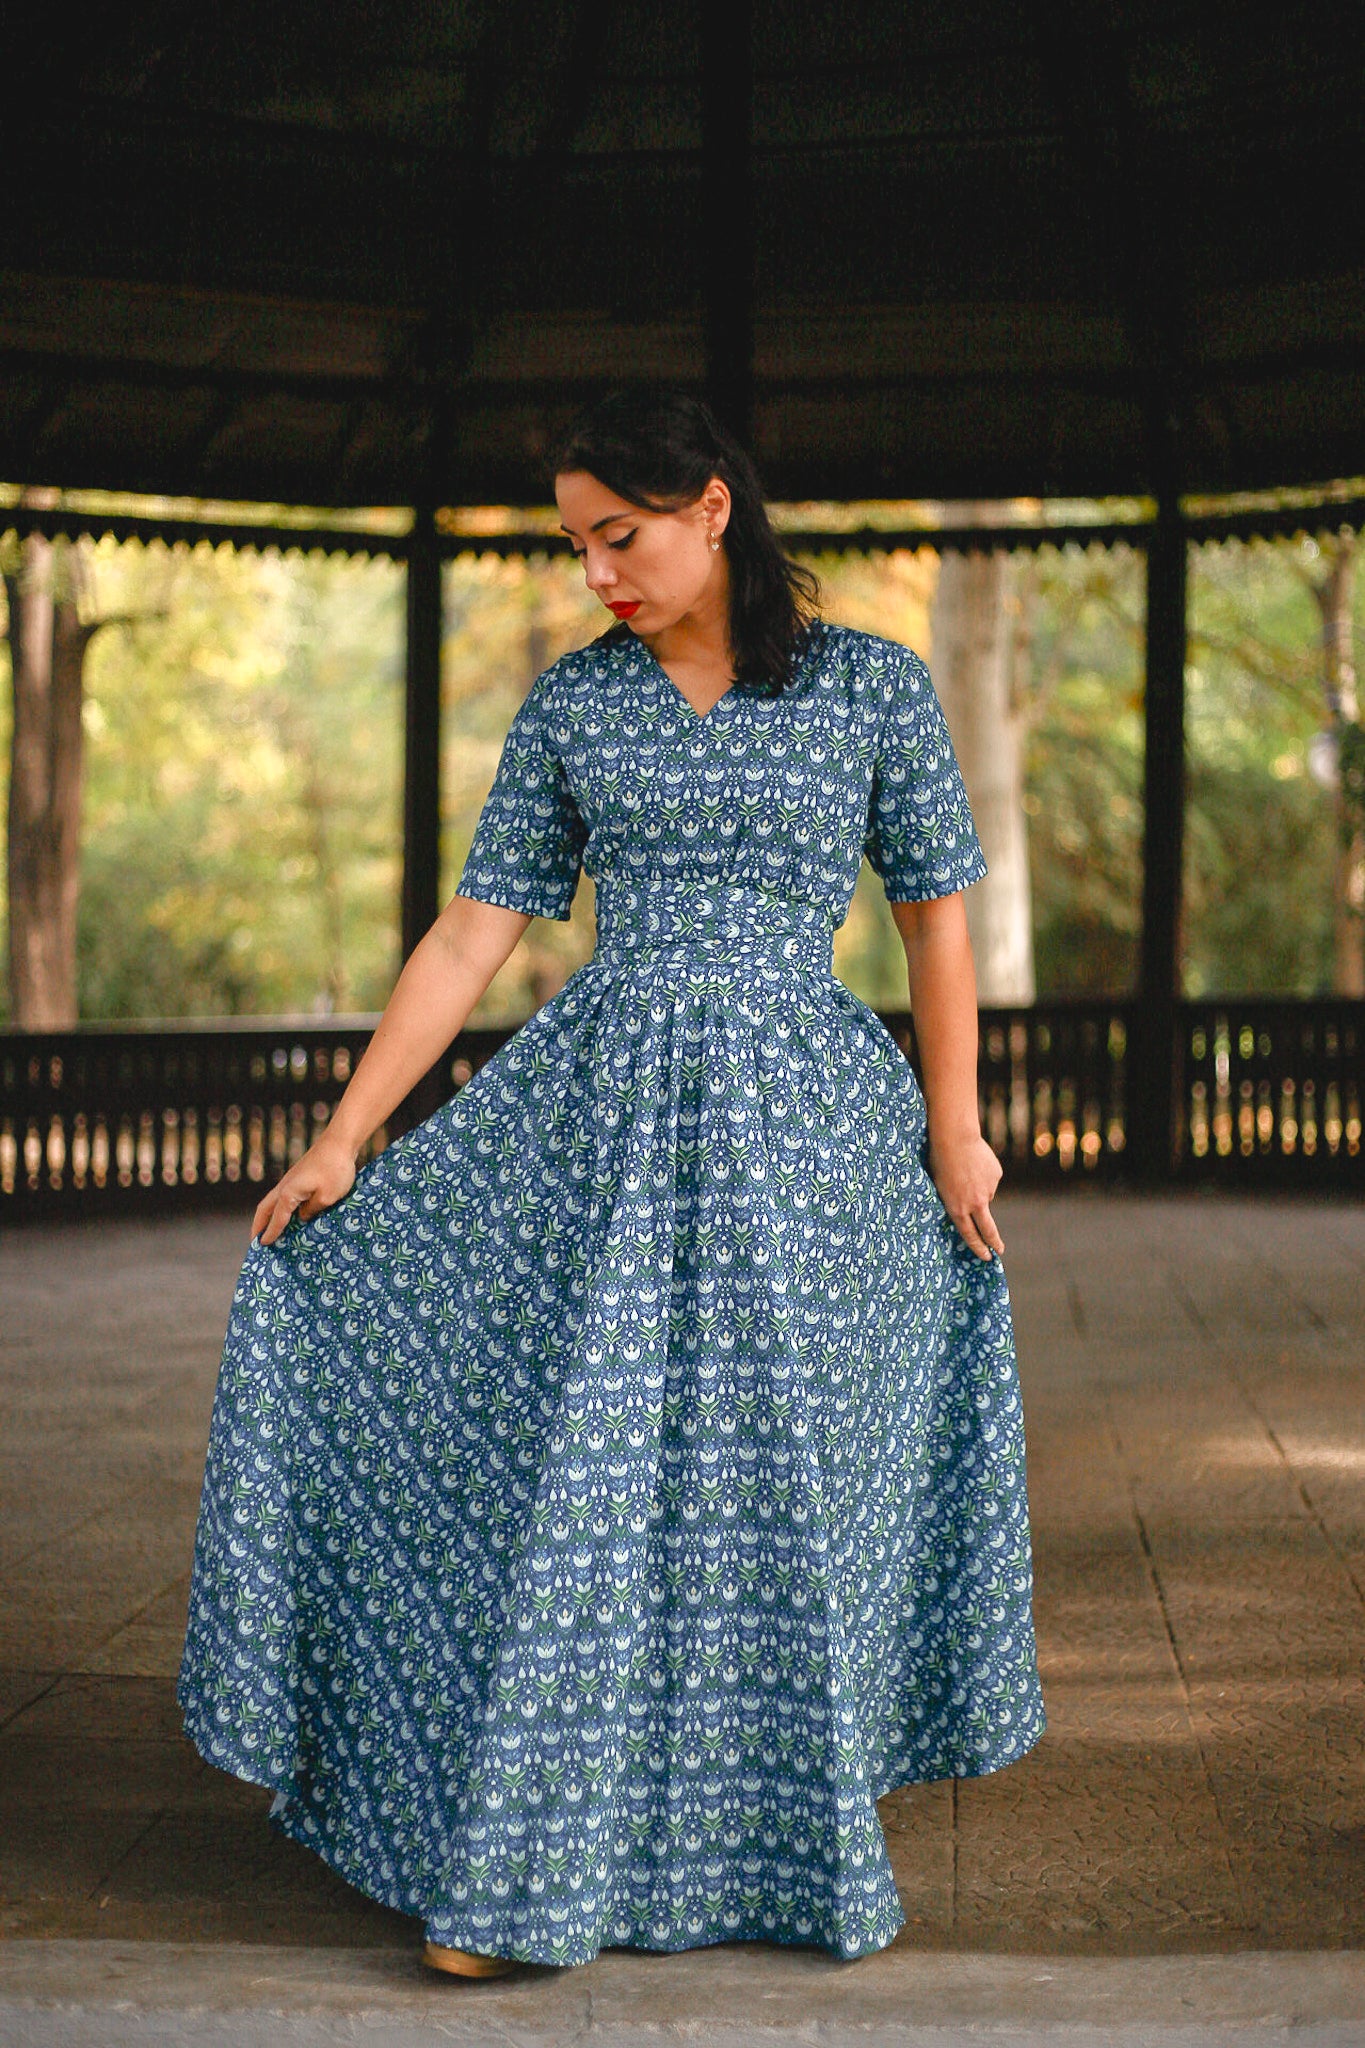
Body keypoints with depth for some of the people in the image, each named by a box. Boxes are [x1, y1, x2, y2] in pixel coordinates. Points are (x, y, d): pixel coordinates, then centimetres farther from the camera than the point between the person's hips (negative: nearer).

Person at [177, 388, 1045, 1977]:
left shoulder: (872, 686, 0)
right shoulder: (572, 703, 5)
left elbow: (934, 913, 6)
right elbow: (475, 928, 4)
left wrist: (953, 1129, 5)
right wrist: (345, 1136, 0)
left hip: (795, 1128, -1)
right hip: (597, 1116, 2)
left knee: (780, 1481, 5)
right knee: (577, 1489, -1)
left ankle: (795, 1841, 26)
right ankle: (523, 1870, 8)